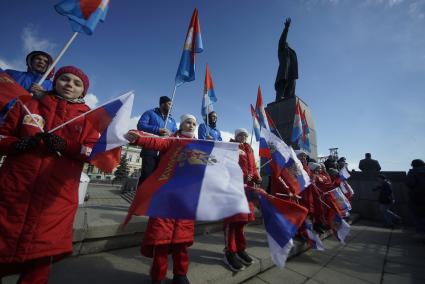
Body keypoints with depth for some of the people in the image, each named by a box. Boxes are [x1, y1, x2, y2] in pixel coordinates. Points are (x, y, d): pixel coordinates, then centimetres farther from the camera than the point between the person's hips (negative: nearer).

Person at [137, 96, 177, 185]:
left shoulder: (172, 120, 24)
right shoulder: (150, 113, 10)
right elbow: (140, 125, -5)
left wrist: (170, 133, -10)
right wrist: (158, 130, -14)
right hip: (150, 150, -4)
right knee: (146, 175, -9)